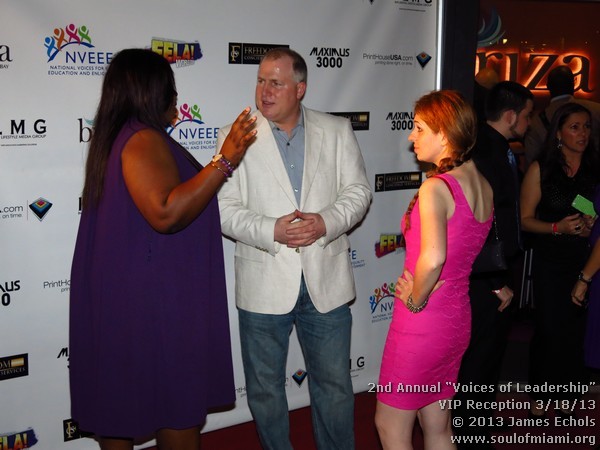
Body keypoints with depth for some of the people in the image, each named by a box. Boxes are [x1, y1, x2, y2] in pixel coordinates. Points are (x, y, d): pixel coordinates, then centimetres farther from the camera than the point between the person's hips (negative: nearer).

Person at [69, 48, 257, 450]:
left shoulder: (119, 137, 14)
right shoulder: (143, 140, -18)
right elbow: (166, 213, -30)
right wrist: (226, 160, -29)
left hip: (122, 297, 10)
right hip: (156, 301, -10)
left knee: (121, 399, 17)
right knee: (180, 407, 3)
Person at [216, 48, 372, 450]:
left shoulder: (337, 131, 5)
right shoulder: (235, 137, -1)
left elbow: (358, 191, 2)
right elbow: (224, 209, -5)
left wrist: (326, 222, -16)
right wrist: (271, 231, -21)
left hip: (326, 282, 1)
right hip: (264, 285, 0)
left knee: (334, 385, 13)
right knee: (265, 389, 14)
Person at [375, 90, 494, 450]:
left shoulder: (435, 188, -21)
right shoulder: (483, 186, 3)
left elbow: (433, 258, -36)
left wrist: (416, 299, -18)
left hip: (421, 322, -8)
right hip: (457, 317, 8)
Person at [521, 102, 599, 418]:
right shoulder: (540, 169, -1)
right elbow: (526, 219, -1)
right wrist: (558, 227, -16)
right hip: (550, 261, -2)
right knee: (549, 328, 0)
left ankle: (567, 395, 19)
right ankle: (540, 395, 16)